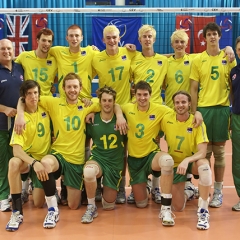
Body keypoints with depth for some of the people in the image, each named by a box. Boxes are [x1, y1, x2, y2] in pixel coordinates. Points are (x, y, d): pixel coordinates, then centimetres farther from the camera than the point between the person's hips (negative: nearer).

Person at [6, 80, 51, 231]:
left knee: (39, 203, -6)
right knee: (14, 163, -40)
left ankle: (34, 186, 32)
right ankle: (17, 212, -29)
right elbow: (16, 150, -23)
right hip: (27, 159, -3)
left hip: (44, 159, 3)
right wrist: (34, 162, -40)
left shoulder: (45, 110, -4)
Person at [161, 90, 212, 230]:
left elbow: (202, 152, -26)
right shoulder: (166, 120, -12)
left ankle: (203, 211, -26)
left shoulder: (197, 123, -17)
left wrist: (186, 160, -42)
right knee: (178, 207, -4)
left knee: (204, 165, -39)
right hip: (175, 164, 2)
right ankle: (187, 192, 34)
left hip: (192, 162, -2)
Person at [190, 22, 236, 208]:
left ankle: (218, 191, 17)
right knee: (204, 152, 5)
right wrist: (194, 112, -4)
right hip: (203, 108, 0)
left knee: (219, 151, 6)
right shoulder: (198, 60, 4)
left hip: (222, 108, 0)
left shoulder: (228, 58, 4)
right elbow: (194, 89, 3)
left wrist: (232, 110, -2)